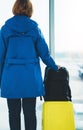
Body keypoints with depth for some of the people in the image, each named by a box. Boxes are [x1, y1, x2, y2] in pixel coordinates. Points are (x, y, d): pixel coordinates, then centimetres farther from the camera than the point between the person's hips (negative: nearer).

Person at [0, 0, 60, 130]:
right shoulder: (34, 28, 1)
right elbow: (44, 53, 5)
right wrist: (55, 67, 22)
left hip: (11, 78, 0)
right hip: (30, 78, 0)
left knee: (14, 113, 8)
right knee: (30, 112, 7)